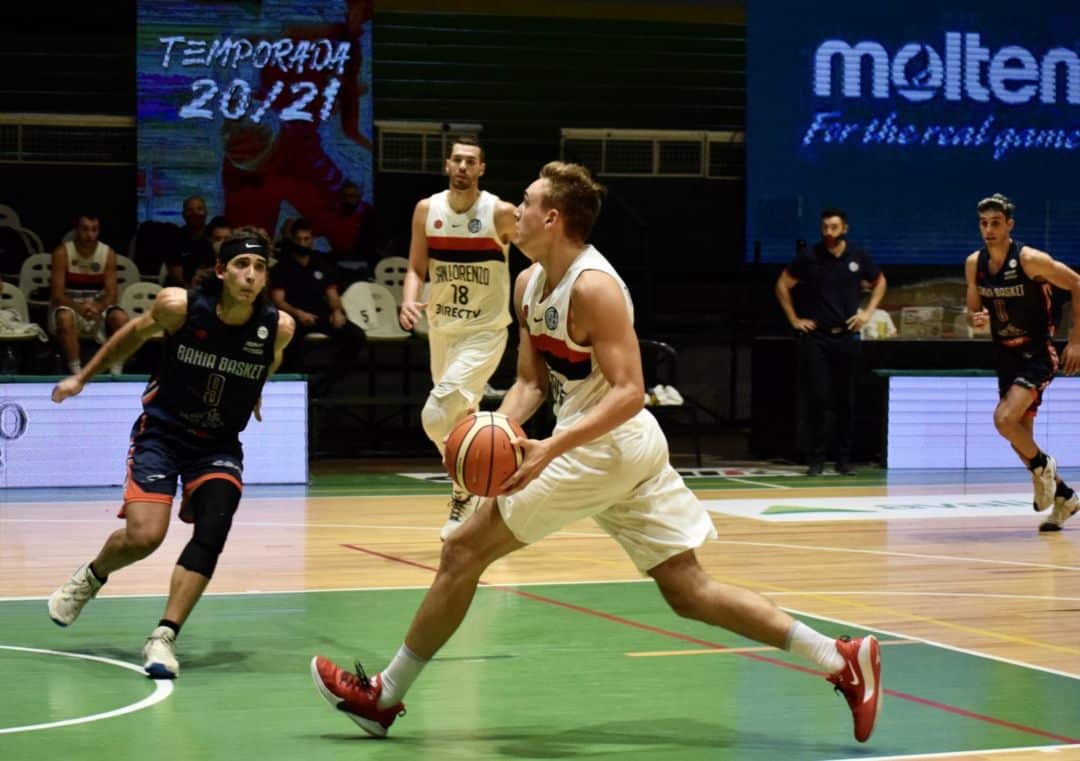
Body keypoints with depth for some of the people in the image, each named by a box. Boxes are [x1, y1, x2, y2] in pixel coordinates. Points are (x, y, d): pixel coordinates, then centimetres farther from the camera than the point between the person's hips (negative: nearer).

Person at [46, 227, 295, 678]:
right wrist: (82, 377, 13)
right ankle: (90, 577, 19)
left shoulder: (278, 327, -14)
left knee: (212, 533, -21)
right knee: (144, 536, -15)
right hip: (162, 431, -2)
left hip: (220, 444, 2)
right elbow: (134, 334, 3)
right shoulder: (179, 306, -17)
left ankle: (164, 637, -13)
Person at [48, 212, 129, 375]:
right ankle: (76, 373, -35)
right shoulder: (62, 253, -11)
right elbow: (57, 294, -15)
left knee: (121, 318, -28)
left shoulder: (108, 254, -3)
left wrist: (98, 306, -29)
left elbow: (111, 294, -6)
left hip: (98, 307, 2)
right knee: (65, 318, -38)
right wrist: (79, 307, -33)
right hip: (69, 306, -2)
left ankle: (116, 373, -21)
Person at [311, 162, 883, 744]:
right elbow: (531, 382, 15)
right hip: (631, 453, 10)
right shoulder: (529, 285, 11)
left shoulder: (593, 287, -17)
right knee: (689, 592, 8)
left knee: (464, 550, -3)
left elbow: (628, 393, -22)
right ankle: (840, 660, 4)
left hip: (606, 447, -10)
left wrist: (551, 449, -30)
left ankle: (384, 696, 8)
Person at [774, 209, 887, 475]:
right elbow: (782, 285, 6)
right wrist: (794, 319, 1)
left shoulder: (858, 257, 3)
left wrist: (868, 312, 9)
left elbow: (879, 282, 20)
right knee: (815, 398, -6)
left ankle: (844, 458, 13)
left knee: (845, 400, 5)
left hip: (847, 336, 2)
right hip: (815, 336, -2)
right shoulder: (809, 257, -3)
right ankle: (815, 459, 1)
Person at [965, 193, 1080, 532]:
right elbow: (974, 307, 13)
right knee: (1020, 438, 10)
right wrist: (977, 318, -12)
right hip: (1006, 356, 7)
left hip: (1037, 355, -7)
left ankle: (1043, 466, 4)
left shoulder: (1030, 260, -18)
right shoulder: (974, 264, 0)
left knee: (1004, 419, -25)